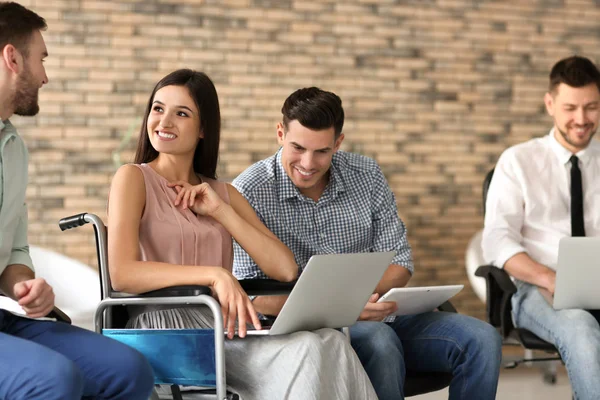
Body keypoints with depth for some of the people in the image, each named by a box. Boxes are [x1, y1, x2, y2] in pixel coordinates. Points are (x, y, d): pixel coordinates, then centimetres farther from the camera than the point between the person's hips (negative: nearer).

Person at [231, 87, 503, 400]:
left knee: (481, 340, -16)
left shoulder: (367, 175, 6)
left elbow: (400, 262, 7)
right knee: (380, 341, -36)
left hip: (377, 316, 5)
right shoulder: (248, 192, -8)